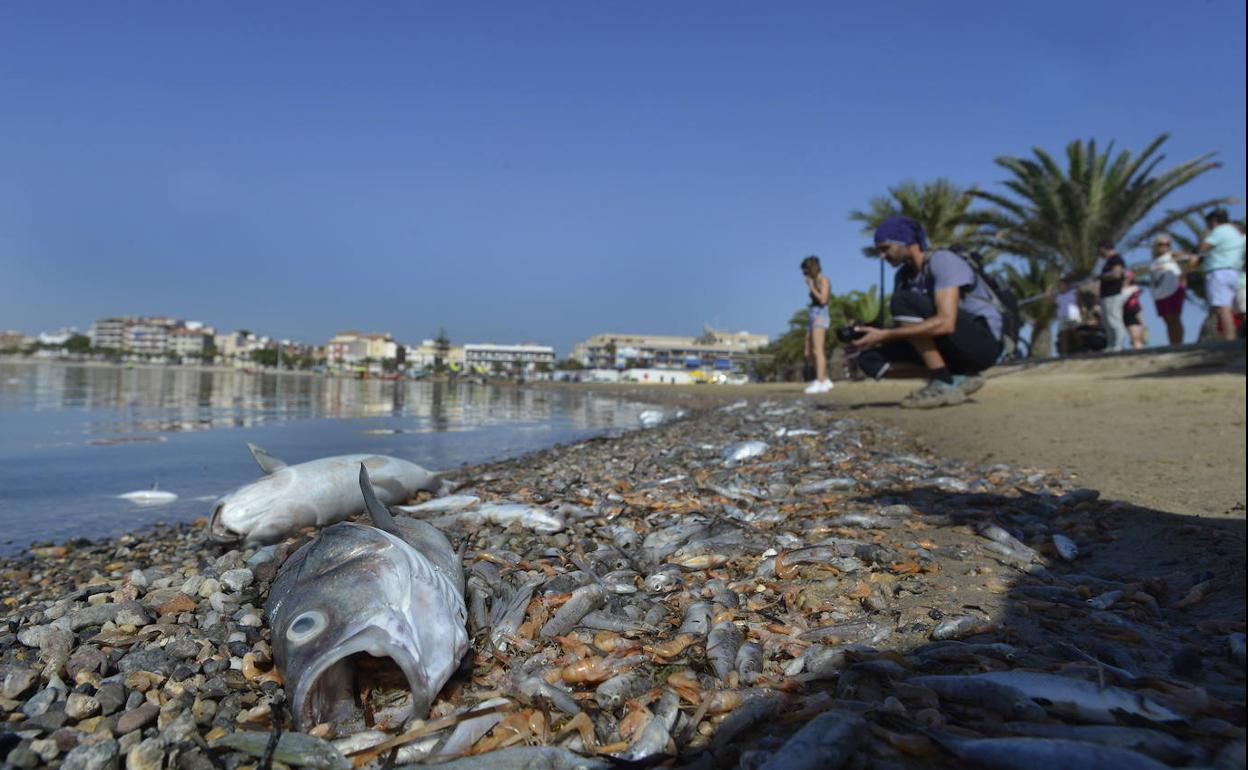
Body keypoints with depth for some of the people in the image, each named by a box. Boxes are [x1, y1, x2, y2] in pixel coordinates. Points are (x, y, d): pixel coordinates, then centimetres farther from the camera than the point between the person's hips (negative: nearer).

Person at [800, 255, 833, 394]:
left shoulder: (823, 280, -2)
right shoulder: (815, 282, 21)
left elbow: (823, 299, -14)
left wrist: (811, 287, -7)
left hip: (820, 316, -9)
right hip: (812, 316, 9)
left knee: (818, 351, -18)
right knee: (809, 353, 8)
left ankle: (820, 383, -23)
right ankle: (825, 380, 15)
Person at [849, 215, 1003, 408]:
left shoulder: (942, 260, -17)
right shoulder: (902, 276, 7)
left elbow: (945, 323, -31)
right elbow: (903, 330, 6)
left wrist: (884, 335, -31)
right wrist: (870, 333, -14)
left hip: (983, 342, -8)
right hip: (956, 348, 8)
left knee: (903, 302, -24)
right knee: (870, 358, -6)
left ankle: (944, 384, -19)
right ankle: (958, 378, -3)